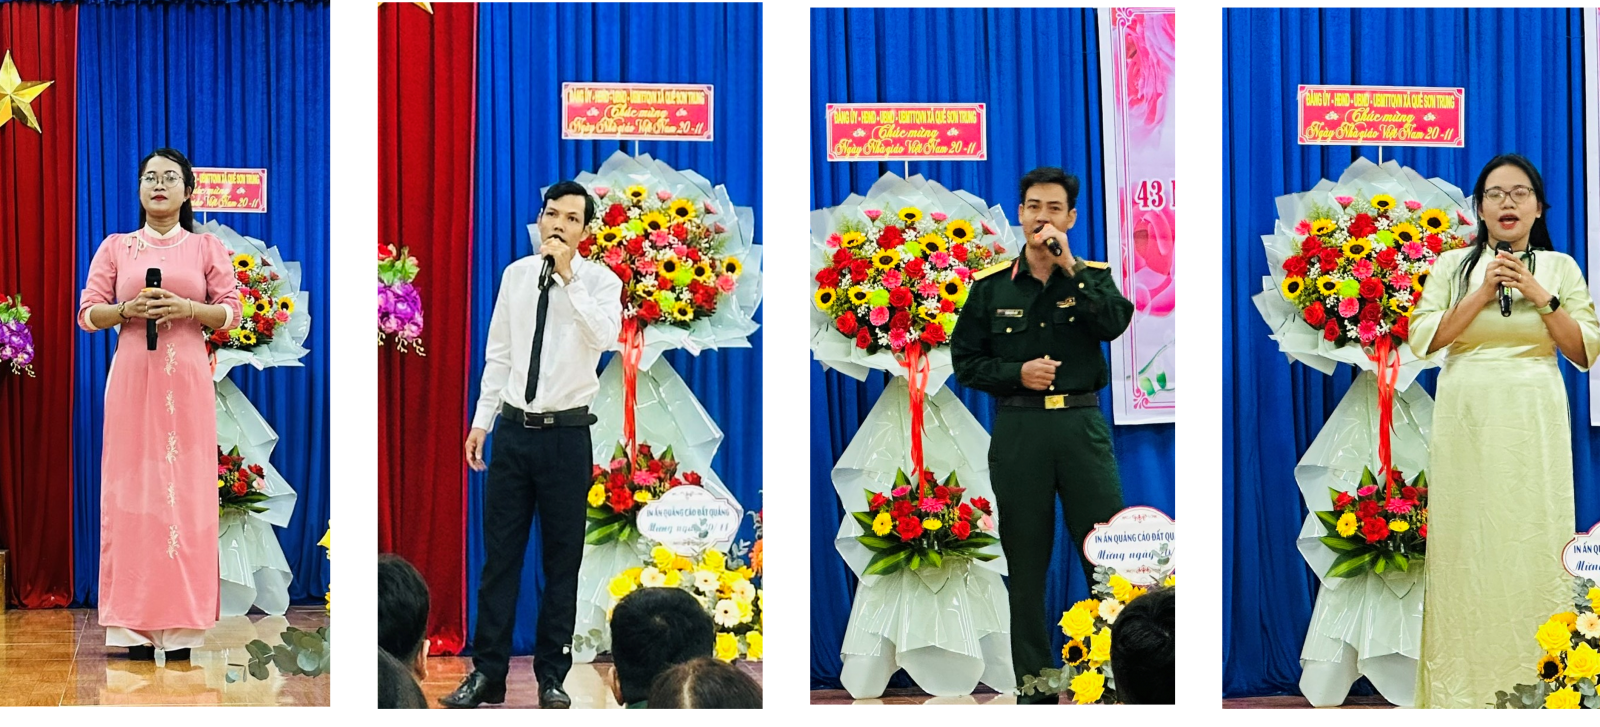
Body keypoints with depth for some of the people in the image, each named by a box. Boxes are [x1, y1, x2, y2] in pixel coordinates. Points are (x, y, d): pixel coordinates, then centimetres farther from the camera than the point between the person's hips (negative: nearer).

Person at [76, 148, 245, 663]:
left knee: (186, 492, -5)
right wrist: (128, 310, -11)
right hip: (132, 379, 1)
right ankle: (135, 626, -3)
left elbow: (230, 313, 5)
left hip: (187, 382, -1)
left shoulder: (207, 248, 9)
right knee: (131, 490, -5)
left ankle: (180, 625, -3)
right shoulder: (115, 247, 11)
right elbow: (88, 313, 7)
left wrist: (189, 308, -12)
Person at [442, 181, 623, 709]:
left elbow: (604, 338, -25)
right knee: (500, 554, 5)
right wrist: (482, 421, 7)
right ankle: (487, 673, 11)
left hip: (566, 434, -3)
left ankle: (552, 676, 15)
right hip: (514, 429, 3)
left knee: (562, 559, 5)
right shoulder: (516, 274, 6)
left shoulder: (600, 281, -5)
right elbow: (498, 354, 10)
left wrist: (567, 276, -25)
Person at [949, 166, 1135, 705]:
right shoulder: (991, 285, 6)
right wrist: (1017, 373, -8)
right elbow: (965, 360, 7)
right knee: (1025, 561, 6)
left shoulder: (1093, 276, 6)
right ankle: (1034, 682, 14)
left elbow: (1115, 323, -14)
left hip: (1082, 423, 0)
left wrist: (1069, 266, -17)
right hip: (1018, 428, 0)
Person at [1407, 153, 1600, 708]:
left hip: (1532, 421, 0)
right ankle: (1462, 687, 2)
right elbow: (1422, 340, 0)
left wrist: (1542, 298, -6)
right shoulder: (1453, 266, 11)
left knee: (1532, 541, -7)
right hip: (1465, 419, 0)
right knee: (1466, 543, -3)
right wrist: (1481, 295, -7)